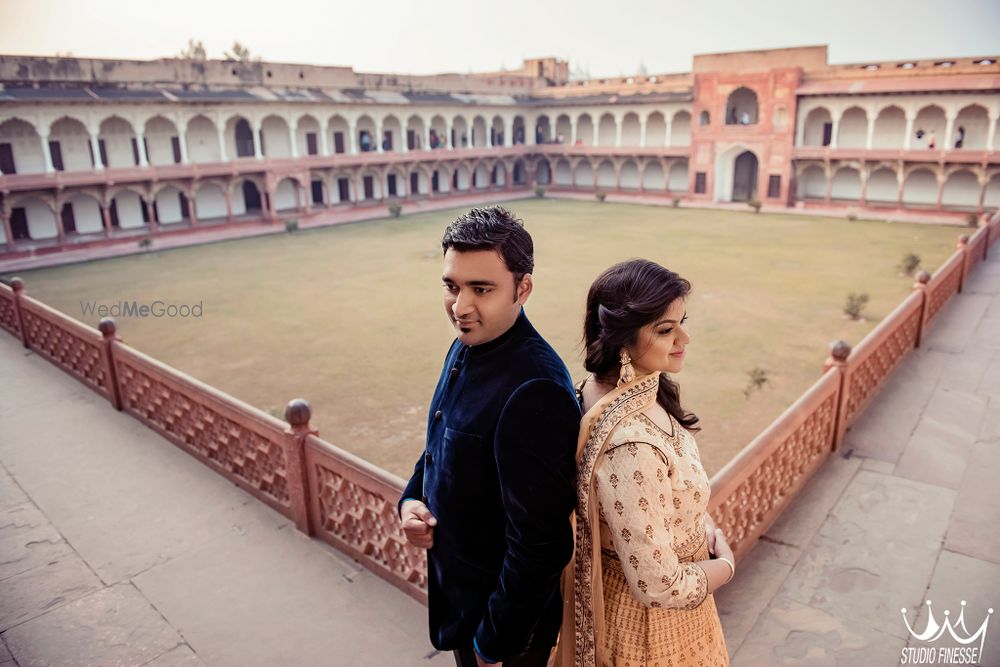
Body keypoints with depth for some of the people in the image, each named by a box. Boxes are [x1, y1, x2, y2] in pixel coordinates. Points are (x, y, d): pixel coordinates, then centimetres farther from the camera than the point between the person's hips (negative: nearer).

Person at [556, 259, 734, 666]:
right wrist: (726, 564, -12)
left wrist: (705, 525, -4)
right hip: (653, 621, -8)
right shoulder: (632, 445, -38)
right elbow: (659, 586, -30)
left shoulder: (605, 387, -10)